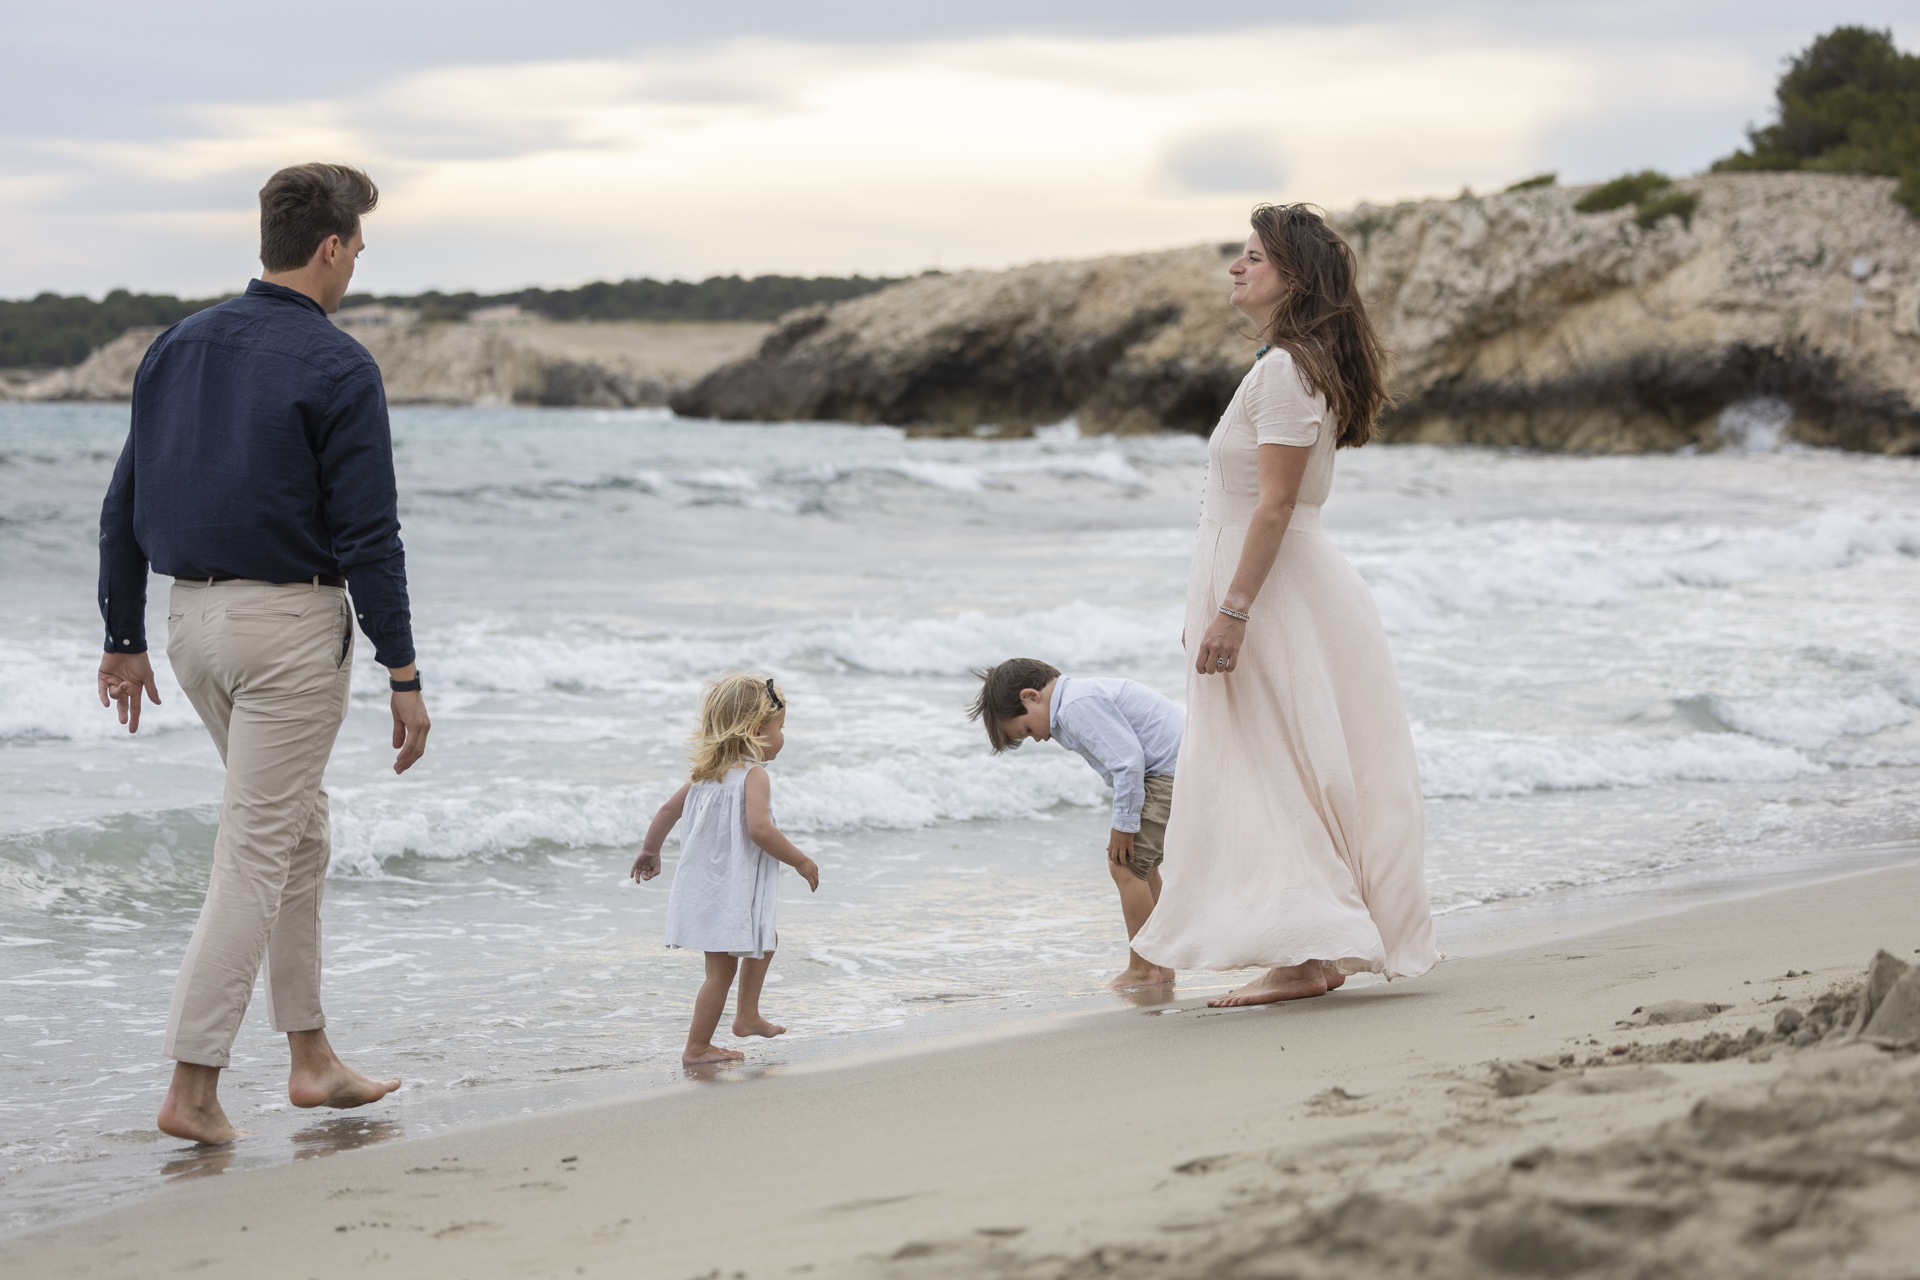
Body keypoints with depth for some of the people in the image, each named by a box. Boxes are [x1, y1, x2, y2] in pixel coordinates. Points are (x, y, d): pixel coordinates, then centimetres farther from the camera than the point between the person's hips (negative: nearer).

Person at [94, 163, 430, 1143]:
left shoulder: (176, 347, 9)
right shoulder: (338, 369, -12)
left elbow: (124, 507, 11)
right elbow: (367, 537, -14)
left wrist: (123, 640, 17)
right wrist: (403, 674, -9)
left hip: (193, 617, 7)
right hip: (291, 621, -7)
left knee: (299, 829, 19)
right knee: (256, 852, -4)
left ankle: (311, 1058, 23)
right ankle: (192, 1089, -6)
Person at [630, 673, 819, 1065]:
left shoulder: (708, 772, 10)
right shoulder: (753, 775, -17)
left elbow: (668, 810, 15)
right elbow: (759, 829, -29)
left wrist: (650, 851, 28)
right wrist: (800, 861, -19)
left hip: (705, 885, 10)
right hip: (727, 893, -10)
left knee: (764, 941, 26)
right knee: (722, 968, -1)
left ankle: (747, 1017, 33)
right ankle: (697, 1048, 6)